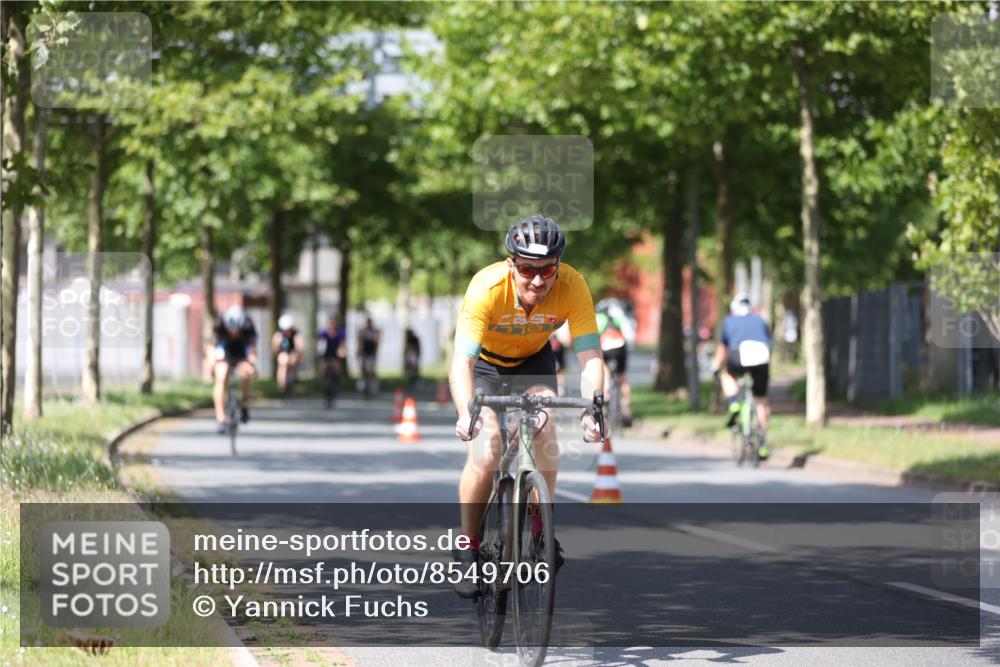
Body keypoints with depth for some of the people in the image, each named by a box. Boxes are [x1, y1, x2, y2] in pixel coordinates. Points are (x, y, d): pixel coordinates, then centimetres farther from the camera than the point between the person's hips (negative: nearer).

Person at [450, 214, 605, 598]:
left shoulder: (572, 287, -30)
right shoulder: (486, 288, -37)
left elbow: (590, 356, -32)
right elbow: (461, 361, -41)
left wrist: (591, 409, -49)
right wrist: (467, 413, -58)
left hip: (534, 360, 2)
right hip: (484, 361, -2)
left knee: (544, 433, -23)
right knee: (483, 457, -18)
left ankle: (541, 527, -2)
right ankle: (469, 546, 2)